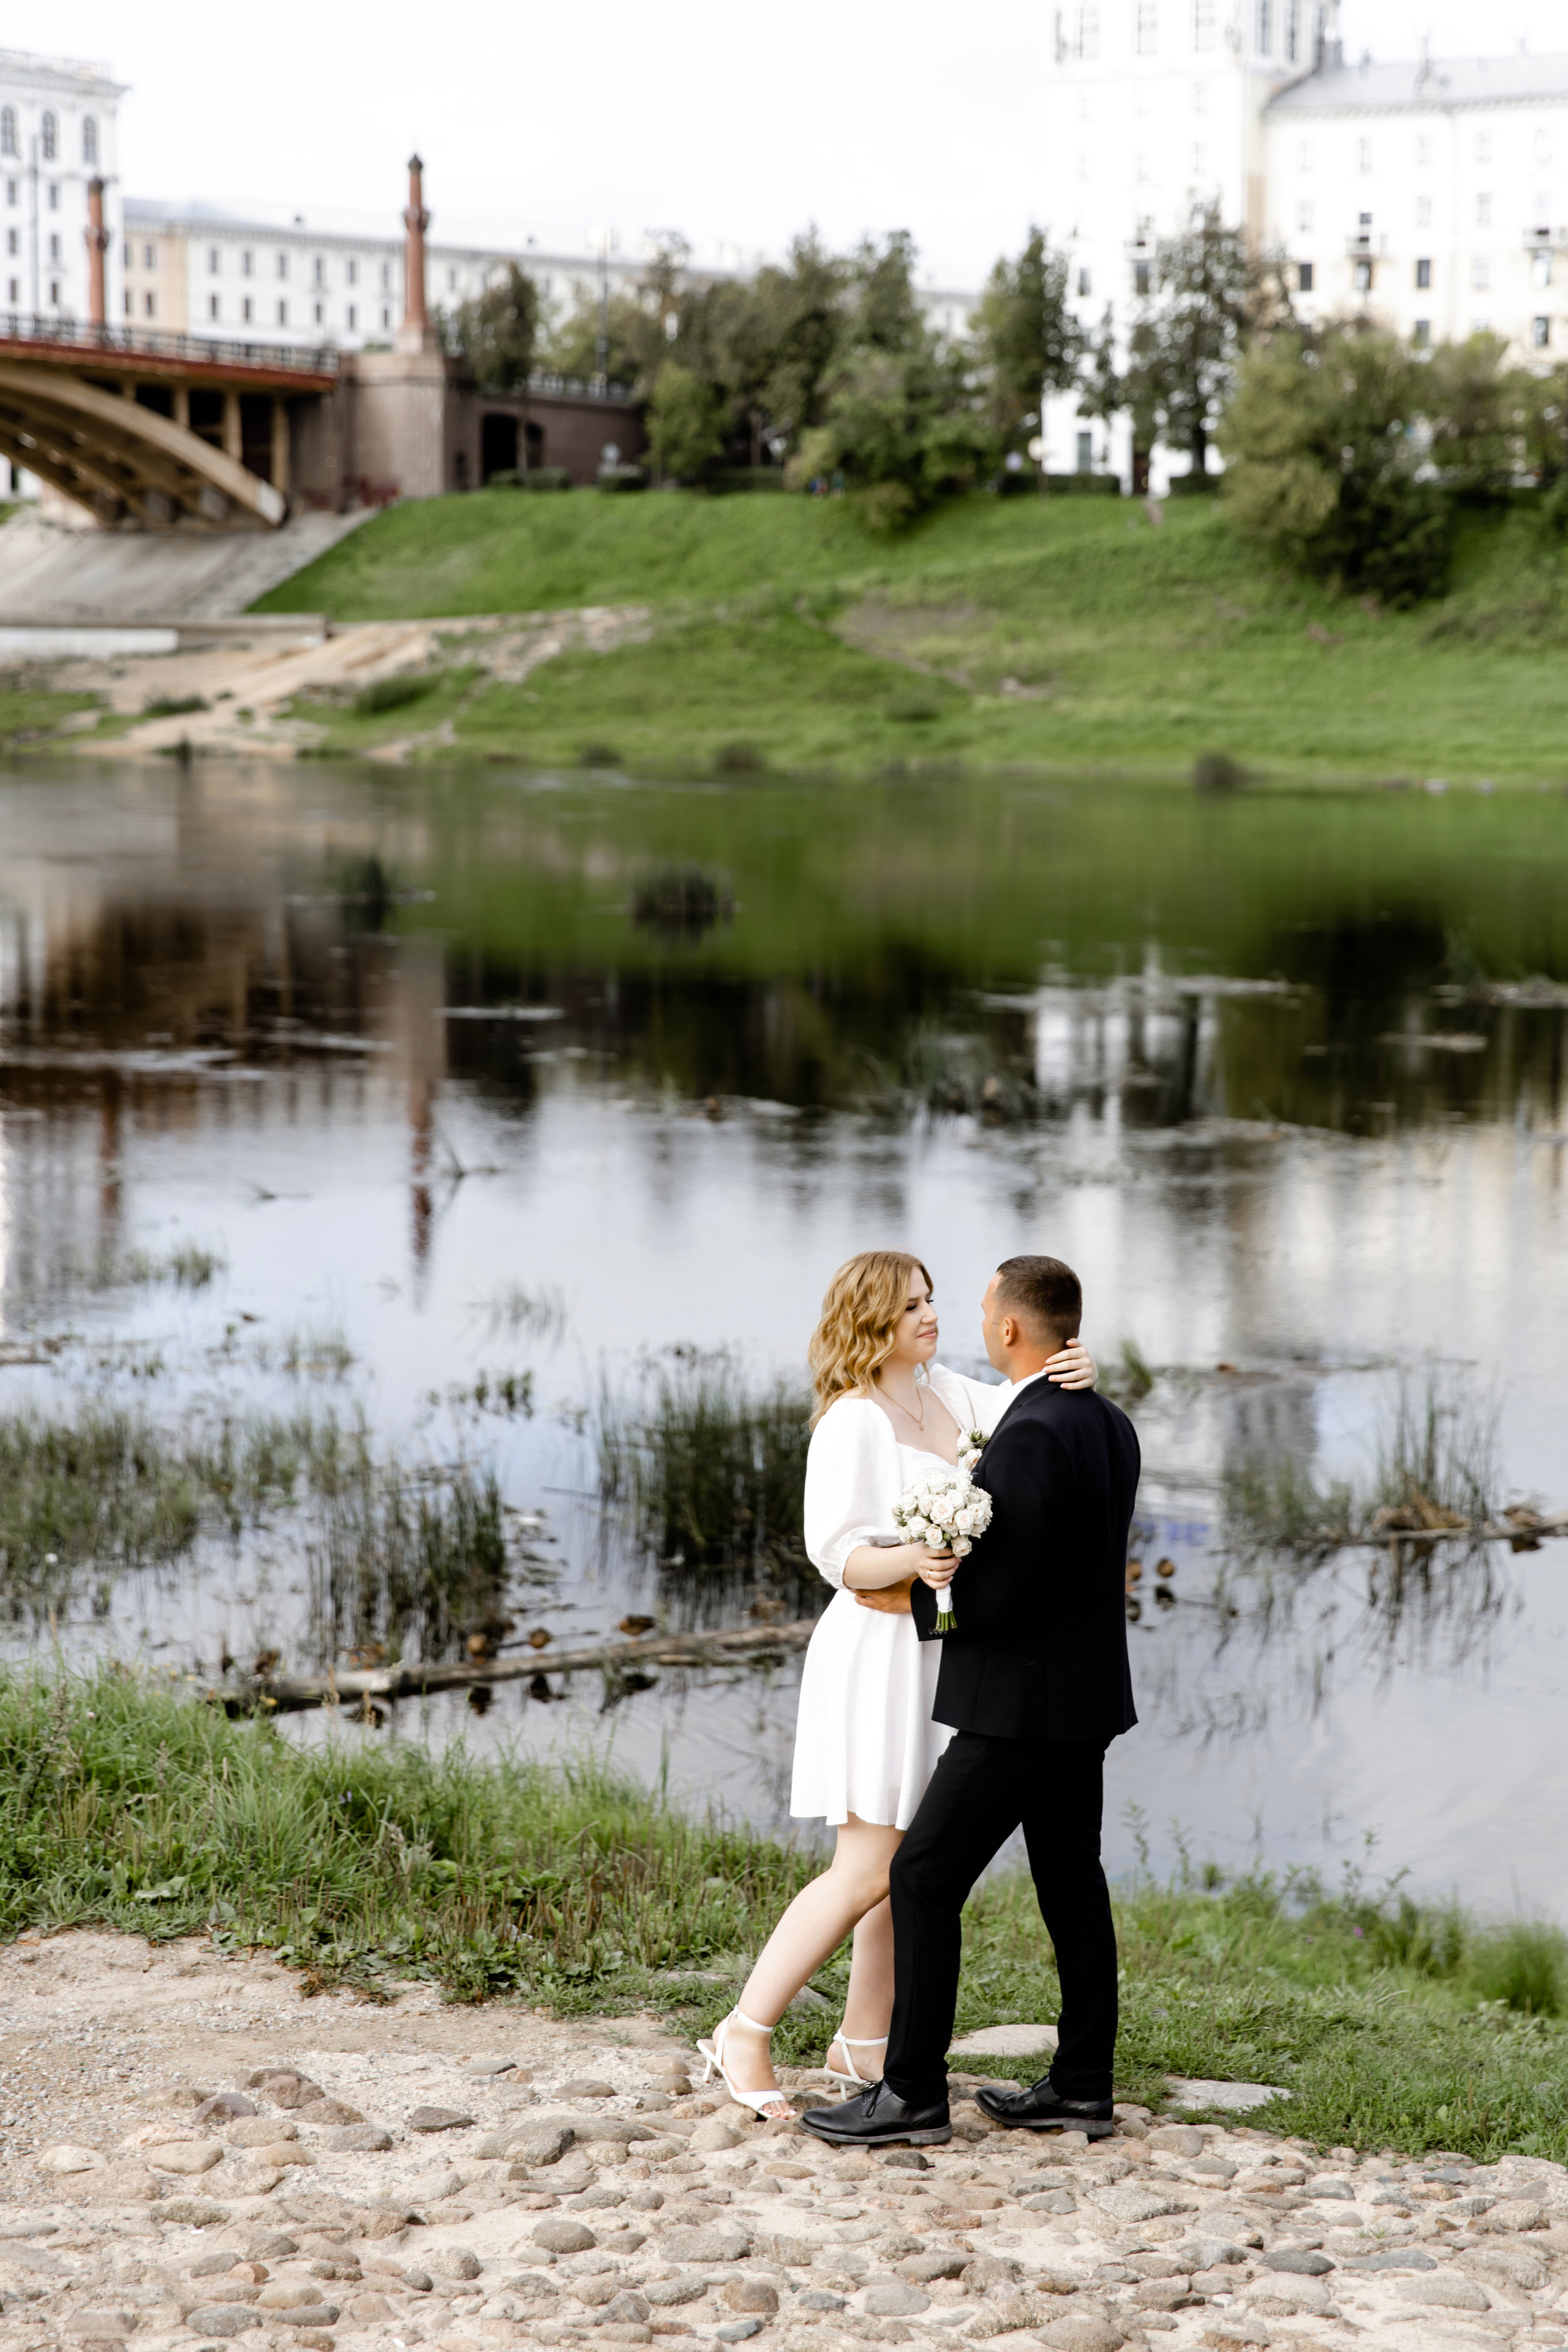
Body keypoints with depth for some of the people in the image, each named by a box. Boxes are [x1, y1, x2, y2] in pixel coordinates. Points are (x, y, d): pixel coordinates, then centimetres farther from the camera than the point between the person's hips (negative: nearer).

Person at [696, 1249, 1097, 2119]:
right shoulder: (851, 1422, -14)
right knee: (868, 1870, -9)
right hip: (878, 1653, -8)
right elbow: (837, 1553, -18)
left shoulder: (948, 1394, 9)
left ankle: (861, 2043, 21)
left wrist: (1074, 1376, -15)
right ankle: (744, 2035, 0)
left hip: (942, 1652, 8)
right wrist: (912, 1559, -36)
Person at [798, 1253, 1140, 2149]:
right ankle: (1083, 2085, 18)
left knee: (925, 1877, -4)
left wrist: (908, 1596, -7)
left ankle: (913, 2093, -1)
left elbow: (997, 1598, -22)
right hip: (1087, 1692, 10)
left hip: (1022, 1705, -10)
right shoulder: (1110, 1426, 8)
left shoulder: (1030, 1436, -22)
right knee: (1072, 1883, 13)